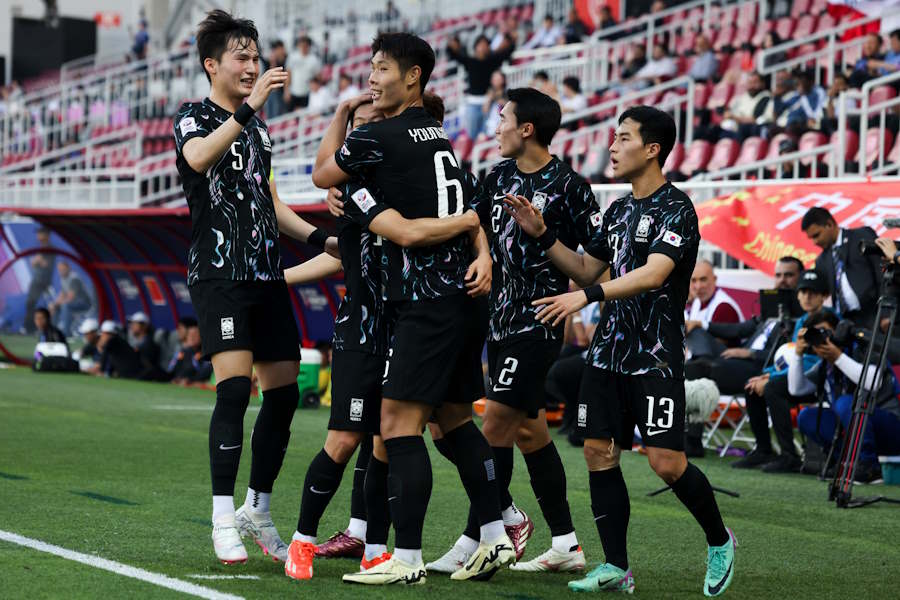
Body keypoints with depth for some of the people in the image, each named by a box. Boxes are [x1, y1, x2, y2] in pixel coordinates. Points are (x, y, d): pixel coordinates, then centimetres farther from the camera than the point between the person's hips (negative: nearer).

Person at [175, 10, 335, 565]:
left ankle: (258, 512, 17)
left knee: (284, 392, 5)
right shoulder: (194, 117, -2)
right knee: (234, 387, -17)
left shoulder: (258, 128, 19)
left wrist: (320, 238, 16)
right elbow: (199, 158, -26)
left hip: (266, 275, 7)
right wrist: (250, 106, -32)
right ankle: (224, 519, -13)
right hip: (219, 274, -7)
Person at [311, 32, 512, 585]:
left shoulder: (379, 137, -10)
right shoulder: (439, 135, 16)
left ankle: (408, 559, -9)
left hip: (428, 300, -9)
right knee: (454, 418, 17)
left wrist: (343, 113, 18)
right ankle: (496, 538, 19)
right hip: (460, 294, 9)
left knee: (399, 423, -8)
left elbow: (322, 174, 7)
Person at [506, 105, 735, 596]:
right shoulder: (618, 210, 14)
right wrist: (541, 234, 10)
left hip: (656, 357, -8)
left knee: (667, 462, -11)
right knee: (599, 451, 1)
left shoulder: (675, 208, -11)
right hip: (609, 351, 8)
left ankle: (719, 541, 14)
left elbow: (653, 273, -24)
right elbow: (586, 268, 22)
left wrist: (587, 296, -32)